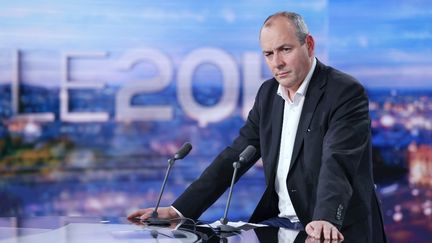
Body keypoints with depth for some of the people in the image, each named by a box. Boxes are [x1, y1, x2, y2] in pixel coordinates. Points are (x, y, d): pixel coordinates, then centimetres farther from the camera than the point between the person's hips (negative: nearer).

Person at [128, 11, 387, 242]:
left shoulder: (347, 93, -12)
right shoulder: (268, 93, 9)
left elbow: (336, 163, -26)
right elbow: (235, 156, 7)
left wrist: (326, 220, -44)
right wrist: (179, 209, -2)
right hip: (281, 221, 7)